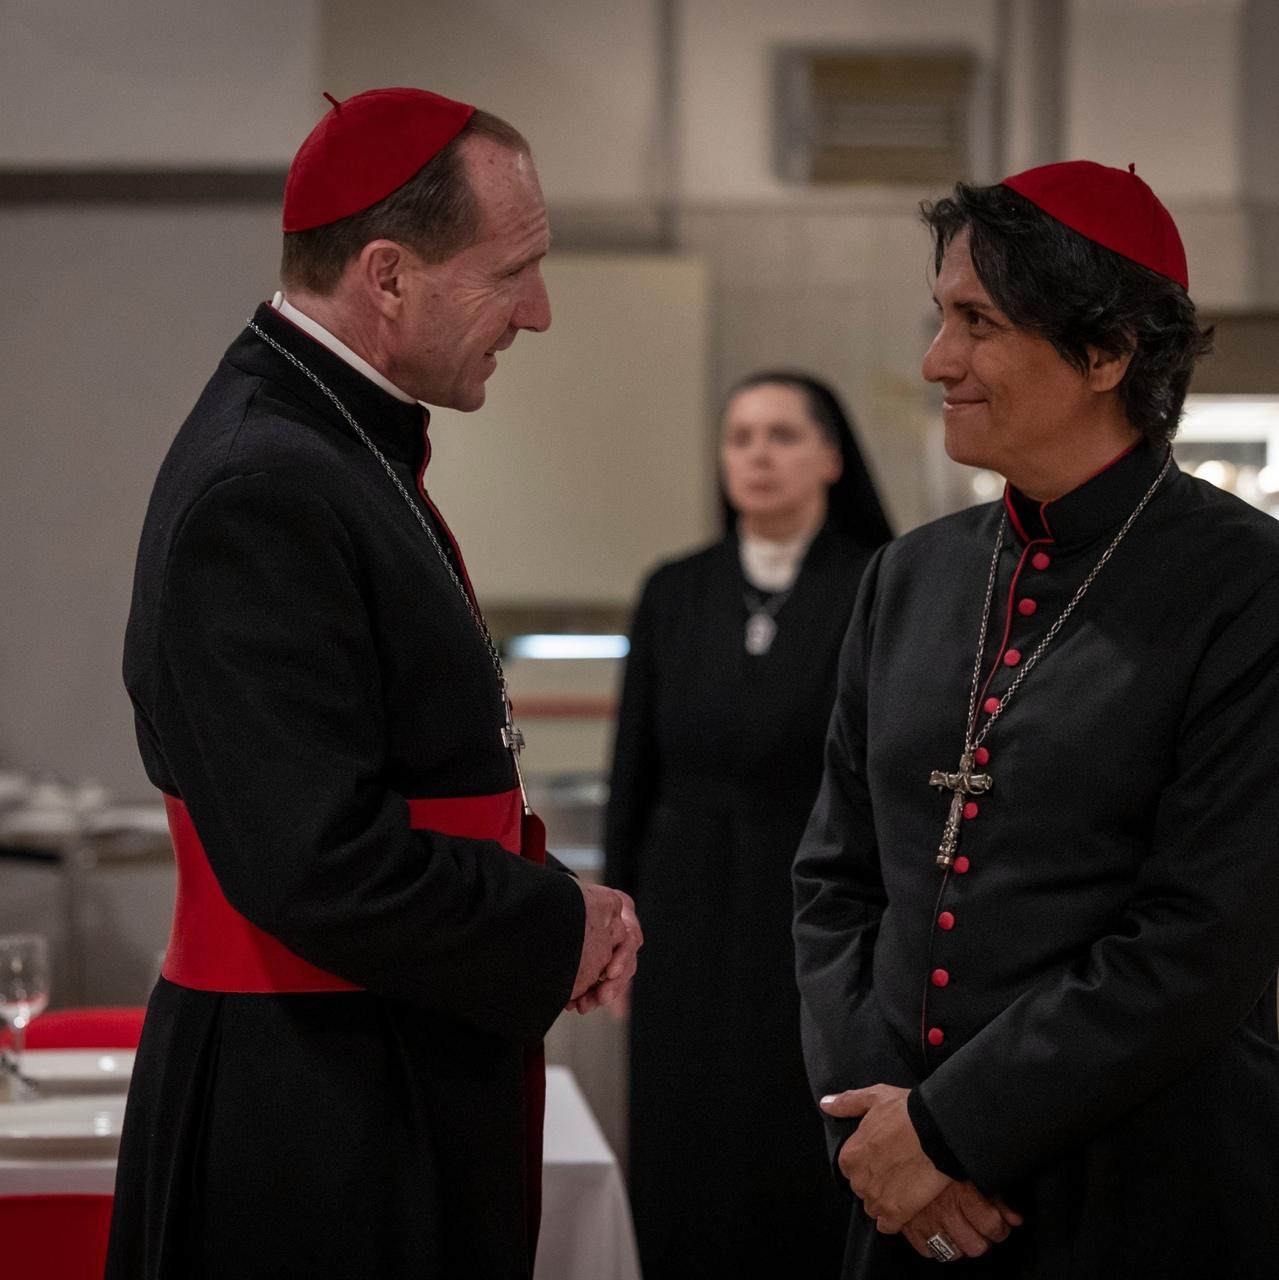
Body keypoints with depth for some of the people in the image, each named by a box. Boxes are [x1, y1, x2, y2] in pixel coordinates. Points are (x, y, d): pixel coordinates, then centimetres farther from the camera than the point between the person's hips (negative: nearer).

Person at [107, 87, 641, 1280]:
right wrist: (560, 930, -12)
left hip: (400, 1096, 10)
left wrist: (545, 896, 4)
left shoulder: (341, 445, 12)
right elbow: (316, 864, -26)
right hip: (314, 1126, -10)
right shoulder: (262, 491, -20)